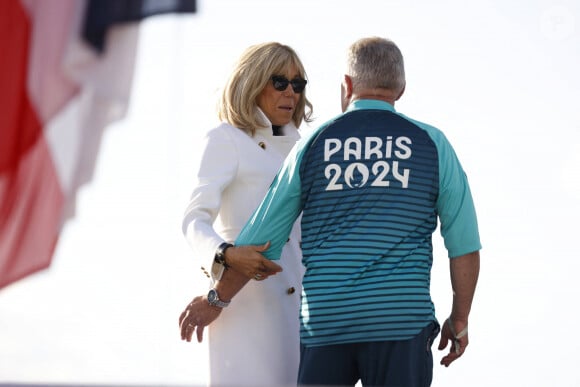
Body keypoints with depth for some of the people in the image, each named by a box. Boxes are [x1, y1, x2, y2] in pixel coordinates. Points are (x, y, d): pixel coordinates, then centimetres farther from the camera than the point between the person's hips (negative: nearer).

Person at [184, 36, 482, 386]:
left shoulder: (312, 146, 8)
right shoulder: (431, 144, 5)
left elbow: (258, 244, 11)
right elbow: (465, 245, 3)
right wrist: (459, 321, 14)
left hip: (324, 322, 2)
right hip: (401, 319, -1)